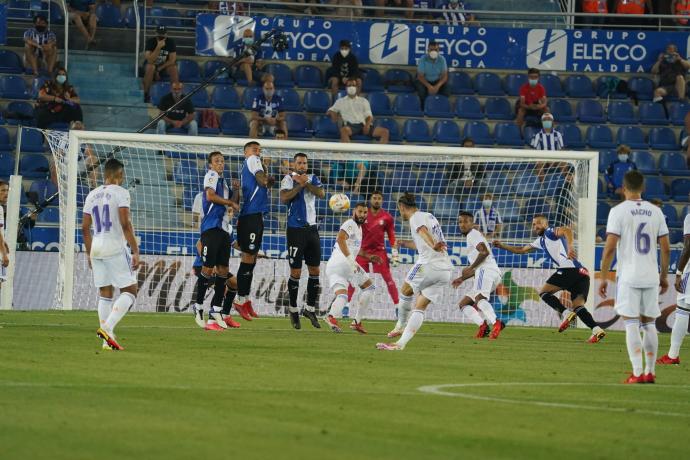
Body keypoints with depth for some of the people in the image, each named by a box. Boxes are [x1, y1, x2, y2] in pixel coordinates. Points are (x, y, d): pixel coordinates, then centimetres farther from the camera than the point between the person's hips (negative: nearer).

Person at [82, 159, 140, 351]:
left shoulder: (92, 195, 12)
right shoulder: (120, 193, -7)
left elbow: (85, 228, 14)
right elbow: (125, 224, -15)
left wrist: (89, 254, 23)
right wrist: (135, 251, -13)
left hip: (96, 248, 6)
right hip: (116, 247, -6)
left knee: (105, 293, 11)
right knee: (130, 291, -1)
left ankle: (108, 339, 7)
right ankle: (107, 328, -18)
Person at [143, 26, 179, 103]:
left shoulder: (170, 42, -12)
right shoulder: (151, 42, -17)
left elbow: (172, 60, -15)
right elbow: (150, 60, -29)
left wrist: (159, 69, -19)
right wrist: (158, 47, -37)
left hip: (165, 66, 2)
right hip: (152, 65, -1)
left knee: (174, 68, -29)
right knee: (150, 67, -35)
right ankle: (146, 94, -24)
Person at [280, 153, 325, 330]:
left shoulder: (313, 179, 11)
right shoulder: (289, 179, -1)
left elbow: (321, 194, -8)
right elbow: (284, 198, -17)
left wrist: (306, 183, -19)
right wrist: (299, 185, -20)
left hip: (312, 229, 5)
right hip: (296, 230, -5)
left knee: (315, 271, 6)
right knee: (295, 272, -3)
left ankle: (310, 308, 17)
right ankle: (293, 310, 10)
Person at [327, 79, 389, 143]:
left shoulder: (363, 101, 24)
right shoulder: (341, 101, 23)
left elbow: (369, 116, 15)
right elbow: (331, 111, 22)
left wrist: (367, 125, -8)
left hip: (363, 125, 2)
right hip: (350, 126, -2)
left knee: (385, 131, -21)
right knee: (344, 130, -41)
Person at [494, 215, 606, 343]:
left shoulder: (550, 232, 6)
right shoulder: (541, 241, 32)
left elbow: (567, 230, -17)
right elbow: (522, 250, 44)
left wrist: (570, 247, -34)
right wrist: (502, 246, 40)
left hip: (569, 269, -9)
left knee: (544, 292, 2)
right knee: (578, 306, 0)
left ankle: (566, 313, -18)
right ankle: (596, 330, -19)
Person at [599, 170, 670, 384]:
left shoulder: (618, 211, -6)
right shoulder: (655, 212, 7)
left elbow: (610, 247, -11)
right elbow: (666, 248, 8)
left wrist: (603, 277, -5)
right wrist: (664, 276, 18)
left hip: (628, 277, -4)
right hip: (651, 277, 4)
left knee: (631, 324, -3)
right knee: (649, 324, 12)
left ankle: (637, 373, -10)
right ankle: (650, 372, 14)